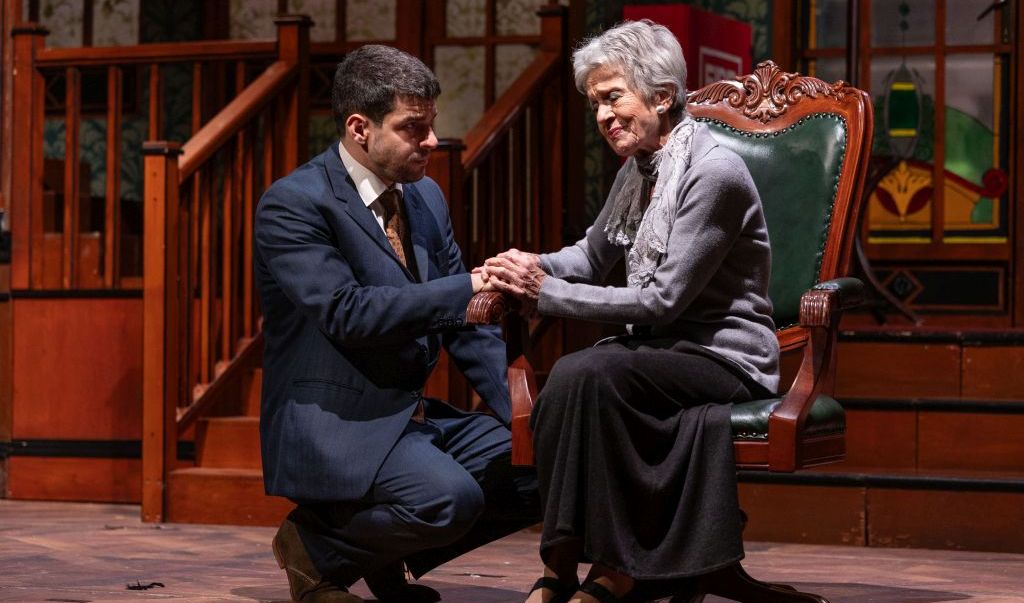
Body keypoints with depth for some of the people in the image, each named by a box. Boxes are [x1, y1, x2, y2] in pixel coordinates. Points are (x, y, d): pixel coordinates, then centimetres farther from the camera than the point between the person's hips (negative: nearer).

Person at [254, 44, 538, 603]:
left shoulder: (425, 197, 12)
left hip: (416, 416, 9)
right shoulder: (292, 204, -13)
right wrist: (468, 288, -27)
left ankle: (385, 554, 10)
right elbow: (345, 313, -25)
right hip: (335, 424, -9)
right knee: (449, 497, -31)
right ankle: (314, 548, -3)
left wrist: (517, 409, -2)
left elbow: (461, 321, 12)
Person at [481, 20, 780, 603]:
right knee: (568, 375, -25)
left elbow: (664, 299, -20)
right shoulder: (639, 170, 10)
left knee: (591, 375, -31)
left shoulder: (714, 173, -16)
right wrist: (536, 267, 1)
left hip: (725, 357, -7)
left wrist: (546, 292, -18)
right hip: (662, 348, 7)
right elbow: (593, 255, 24)